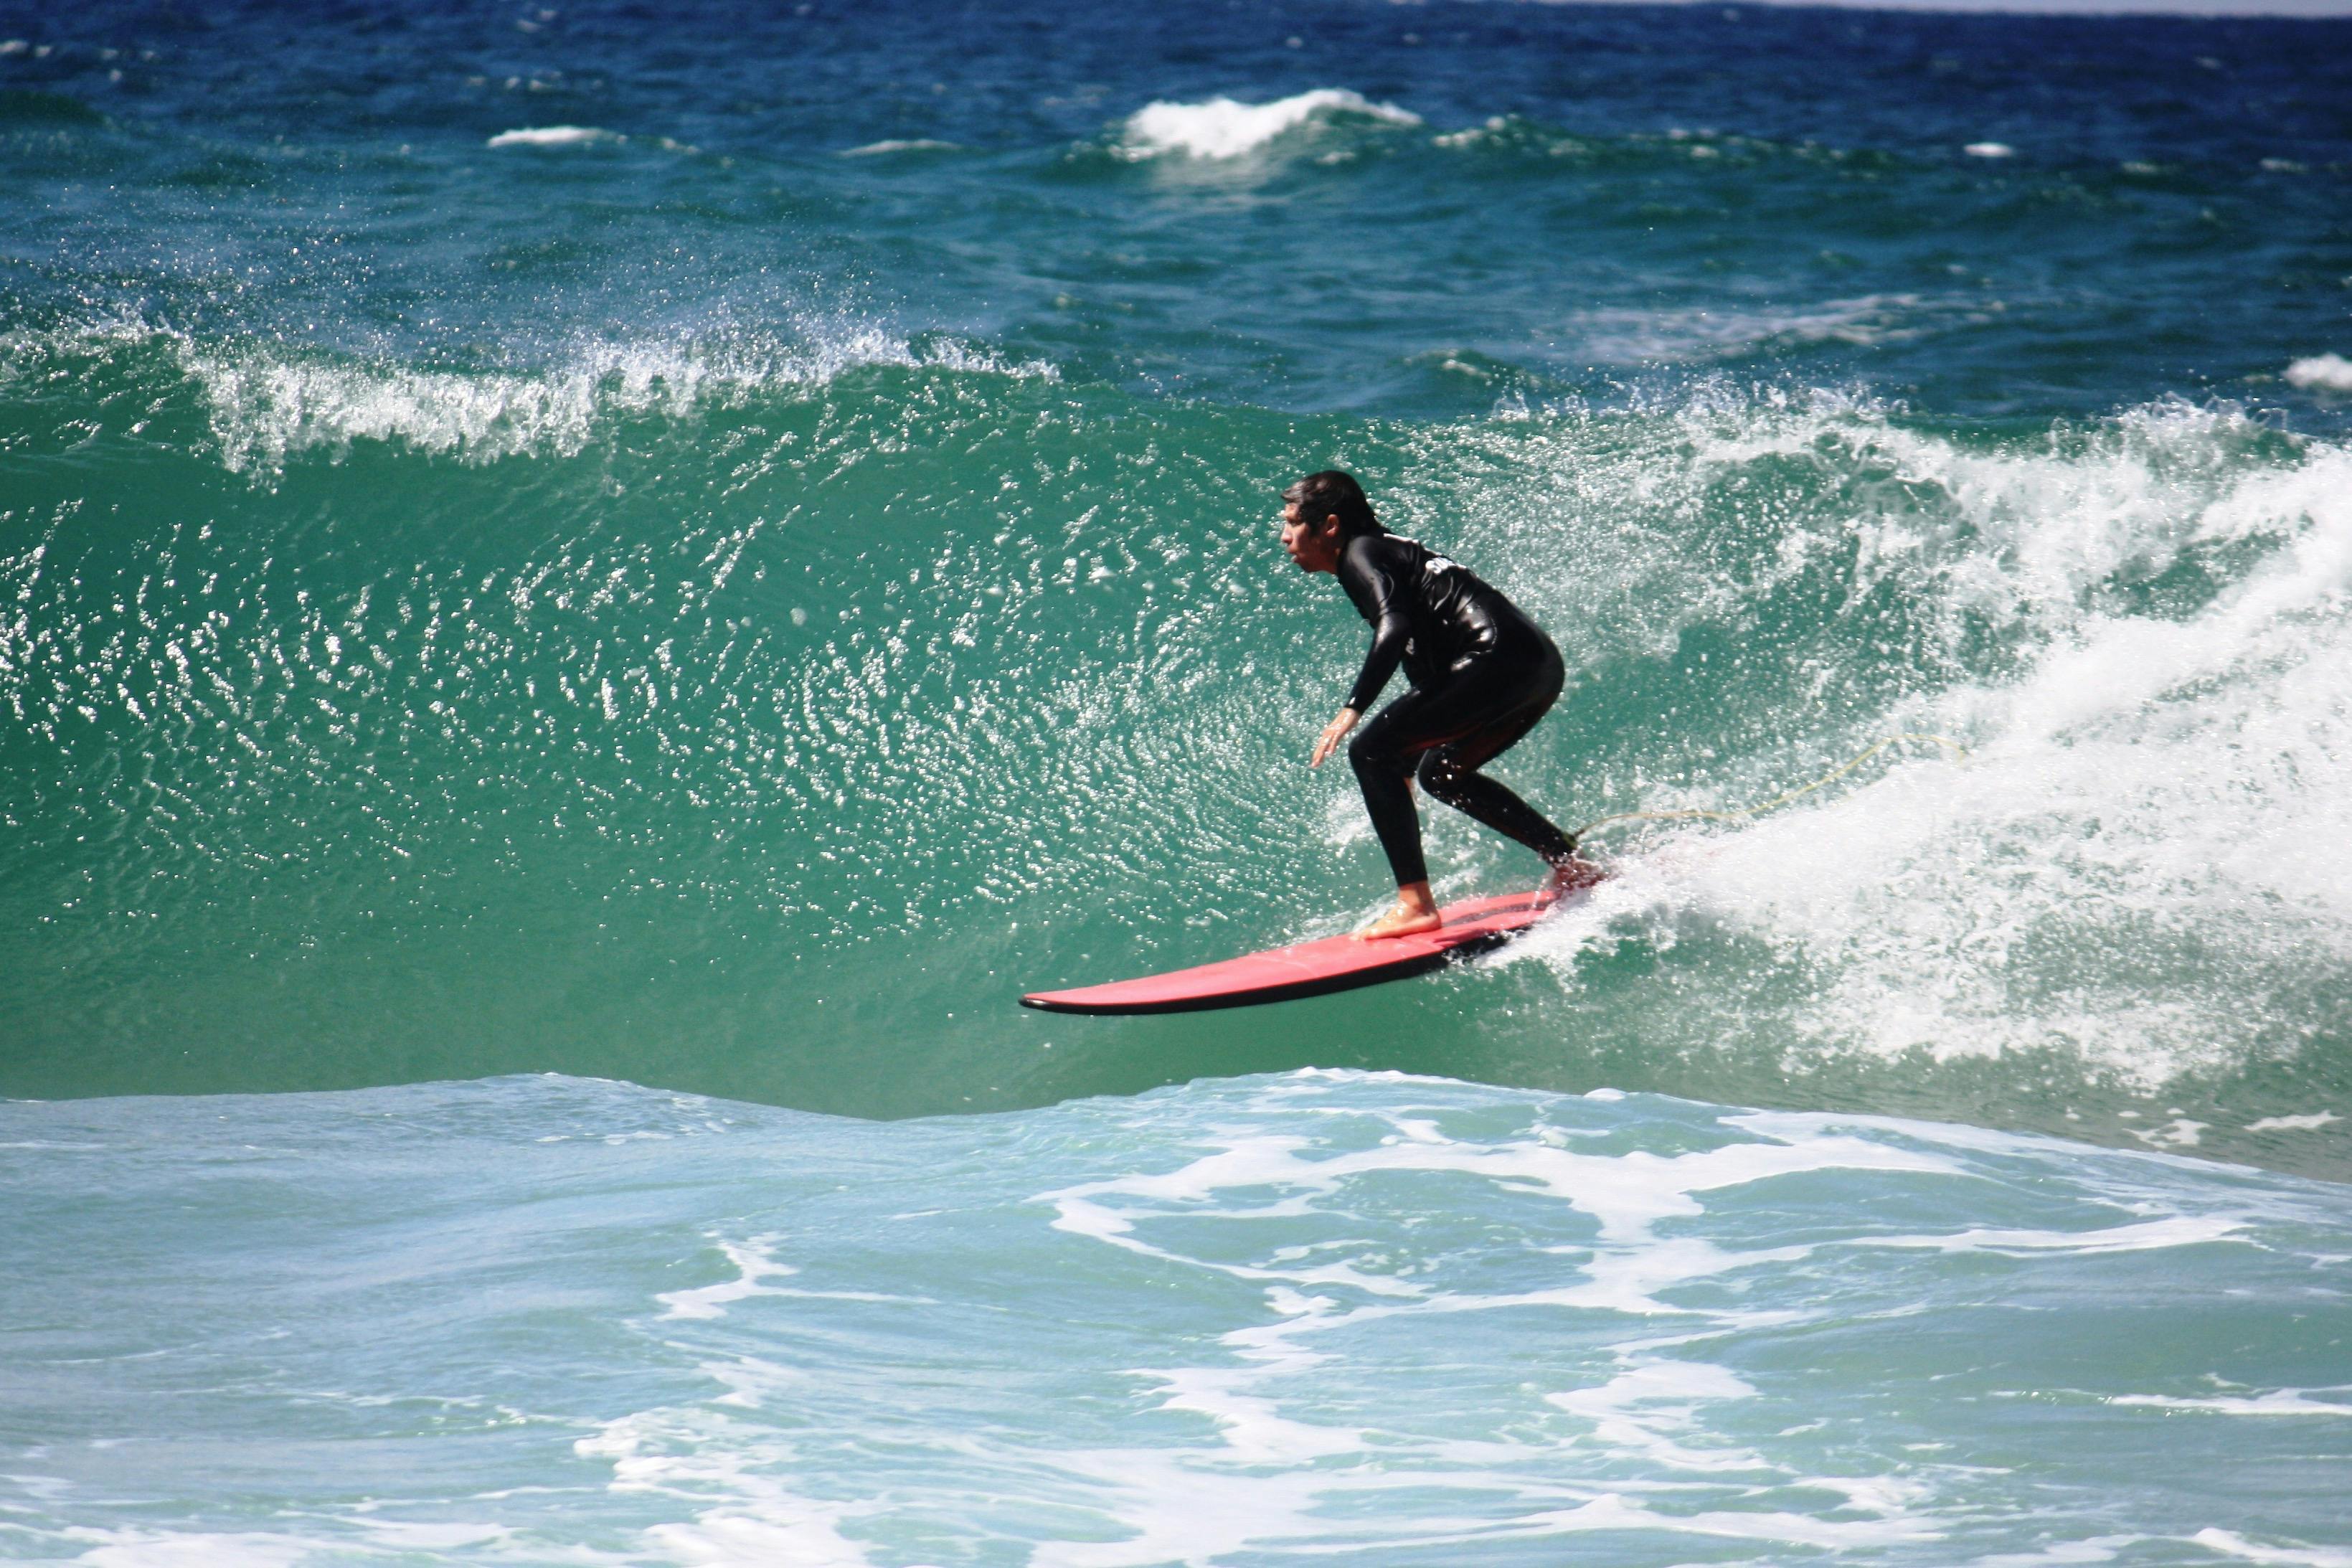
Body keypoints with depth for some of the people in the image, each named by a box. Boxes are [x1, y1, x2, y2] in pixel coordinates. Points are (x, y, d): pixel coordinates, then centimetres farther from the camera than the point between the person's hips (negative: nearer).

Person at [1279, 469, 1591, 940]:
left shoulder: (1360, 554, -1)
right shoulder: (1391, 553, 27)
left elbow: (1394, 628, -20)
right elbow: (1423, 655, 35)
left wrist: (1352, 710, -26)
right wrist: (1403, 761, 40)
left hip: (1499, 658, -10)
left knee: (1370, 753, -10)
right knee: (1441, 772, 27)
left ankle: (1416, 904, -17)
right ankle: (1571, 864, 28)